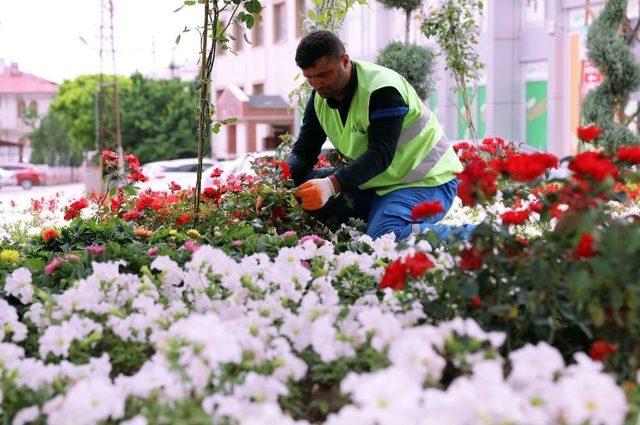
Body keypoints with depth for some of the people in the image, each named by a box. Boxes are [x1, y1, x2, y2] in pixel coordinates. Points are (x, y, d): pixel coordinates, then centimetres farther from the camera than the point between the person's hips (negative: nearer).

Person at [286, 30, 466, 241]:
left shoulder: (382, 89, -22)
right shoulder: (320, 97, 2)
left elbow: (381, 154, -31)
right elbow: (303, 151, 0)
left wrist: (331, 185, -44)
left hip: (428, 181, -8)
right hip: (379, 182, 8)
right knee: (307, 187, -4)